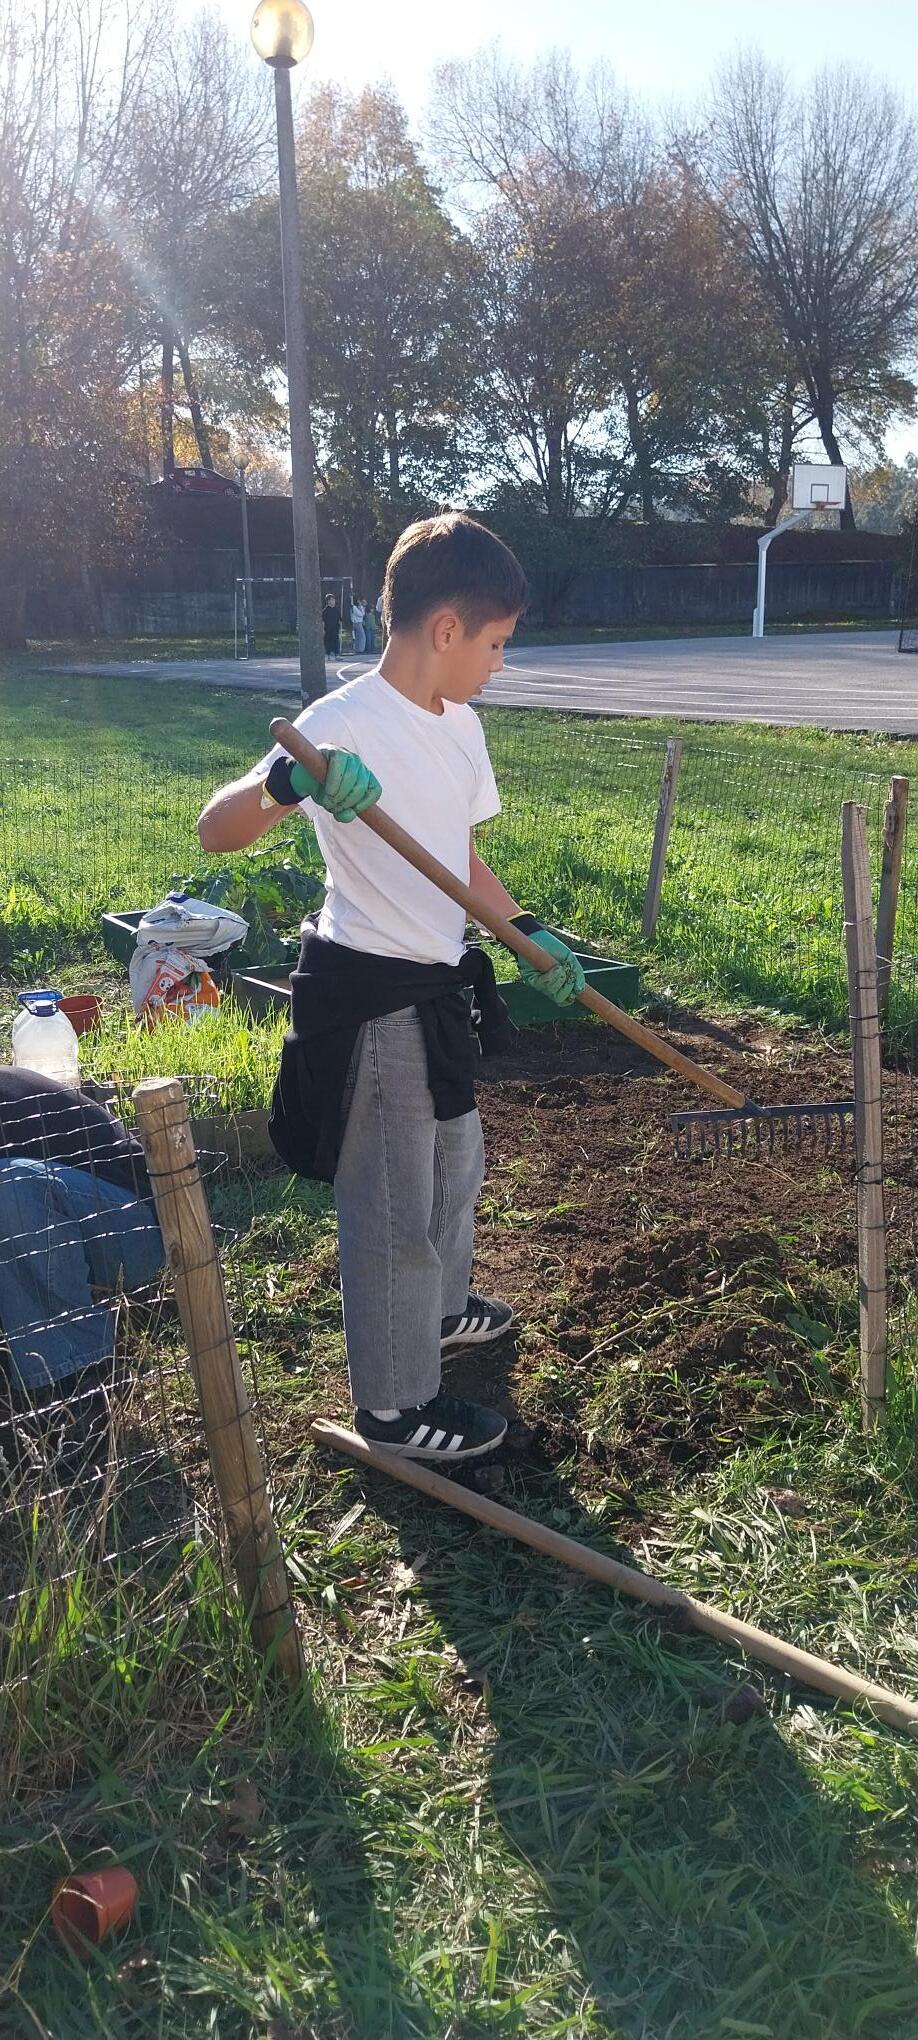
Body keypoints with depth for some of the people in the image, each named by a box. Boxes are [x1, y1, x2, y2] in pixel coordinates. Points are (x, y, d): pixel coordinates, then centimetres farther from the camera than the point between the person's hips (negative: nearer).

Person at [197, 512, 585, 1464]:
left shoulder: (459, 726, 5)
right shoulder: (344, 727, -21)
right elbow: (214, 830, -30)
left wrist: (529, 933, 13)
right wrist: (288, 782, -48)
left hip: (435, 988, 9)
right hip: (369, 1000, -9)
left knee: (455, 1162, 27)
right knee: (394, 1206, 4)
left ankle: (435, 1306, 52)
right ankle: (394, 1403, 23)